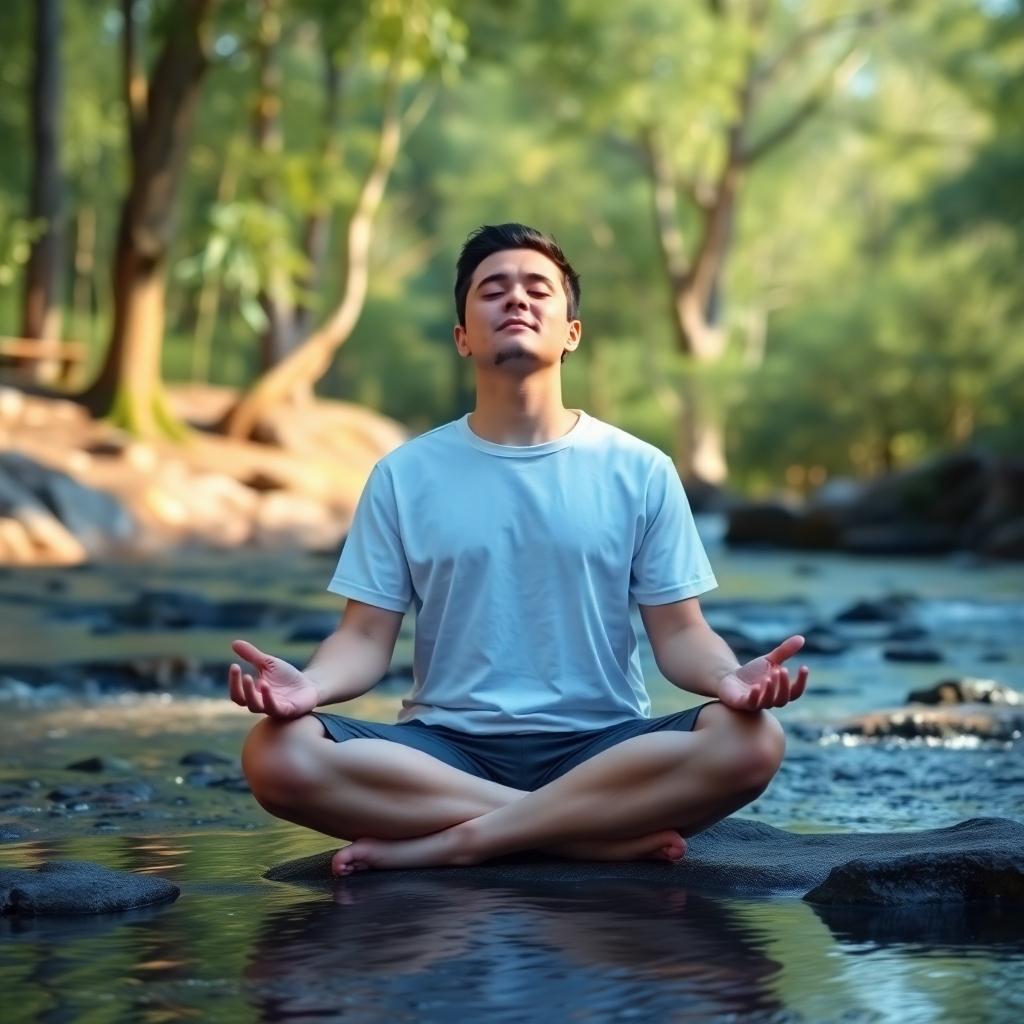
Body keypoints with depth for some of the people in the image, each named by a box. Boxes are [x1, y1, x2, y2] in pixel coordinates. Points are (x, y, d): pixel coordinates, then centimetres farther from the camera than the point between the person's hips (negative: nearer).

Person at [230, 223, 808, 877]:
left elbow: (679, 633, 4)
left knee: (751, 742, -30)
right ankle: (612, 832, -23)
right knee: (278, 755, -29)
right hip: (447, 745, 1)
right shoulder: (404, 476, 7)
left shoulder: (641, 472, 6)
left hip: (600, 747, 0)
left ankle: (455, 841, -23)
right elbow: (367, 636, 3)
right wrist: (312, 684, -21)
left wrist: (730, 677, -20)